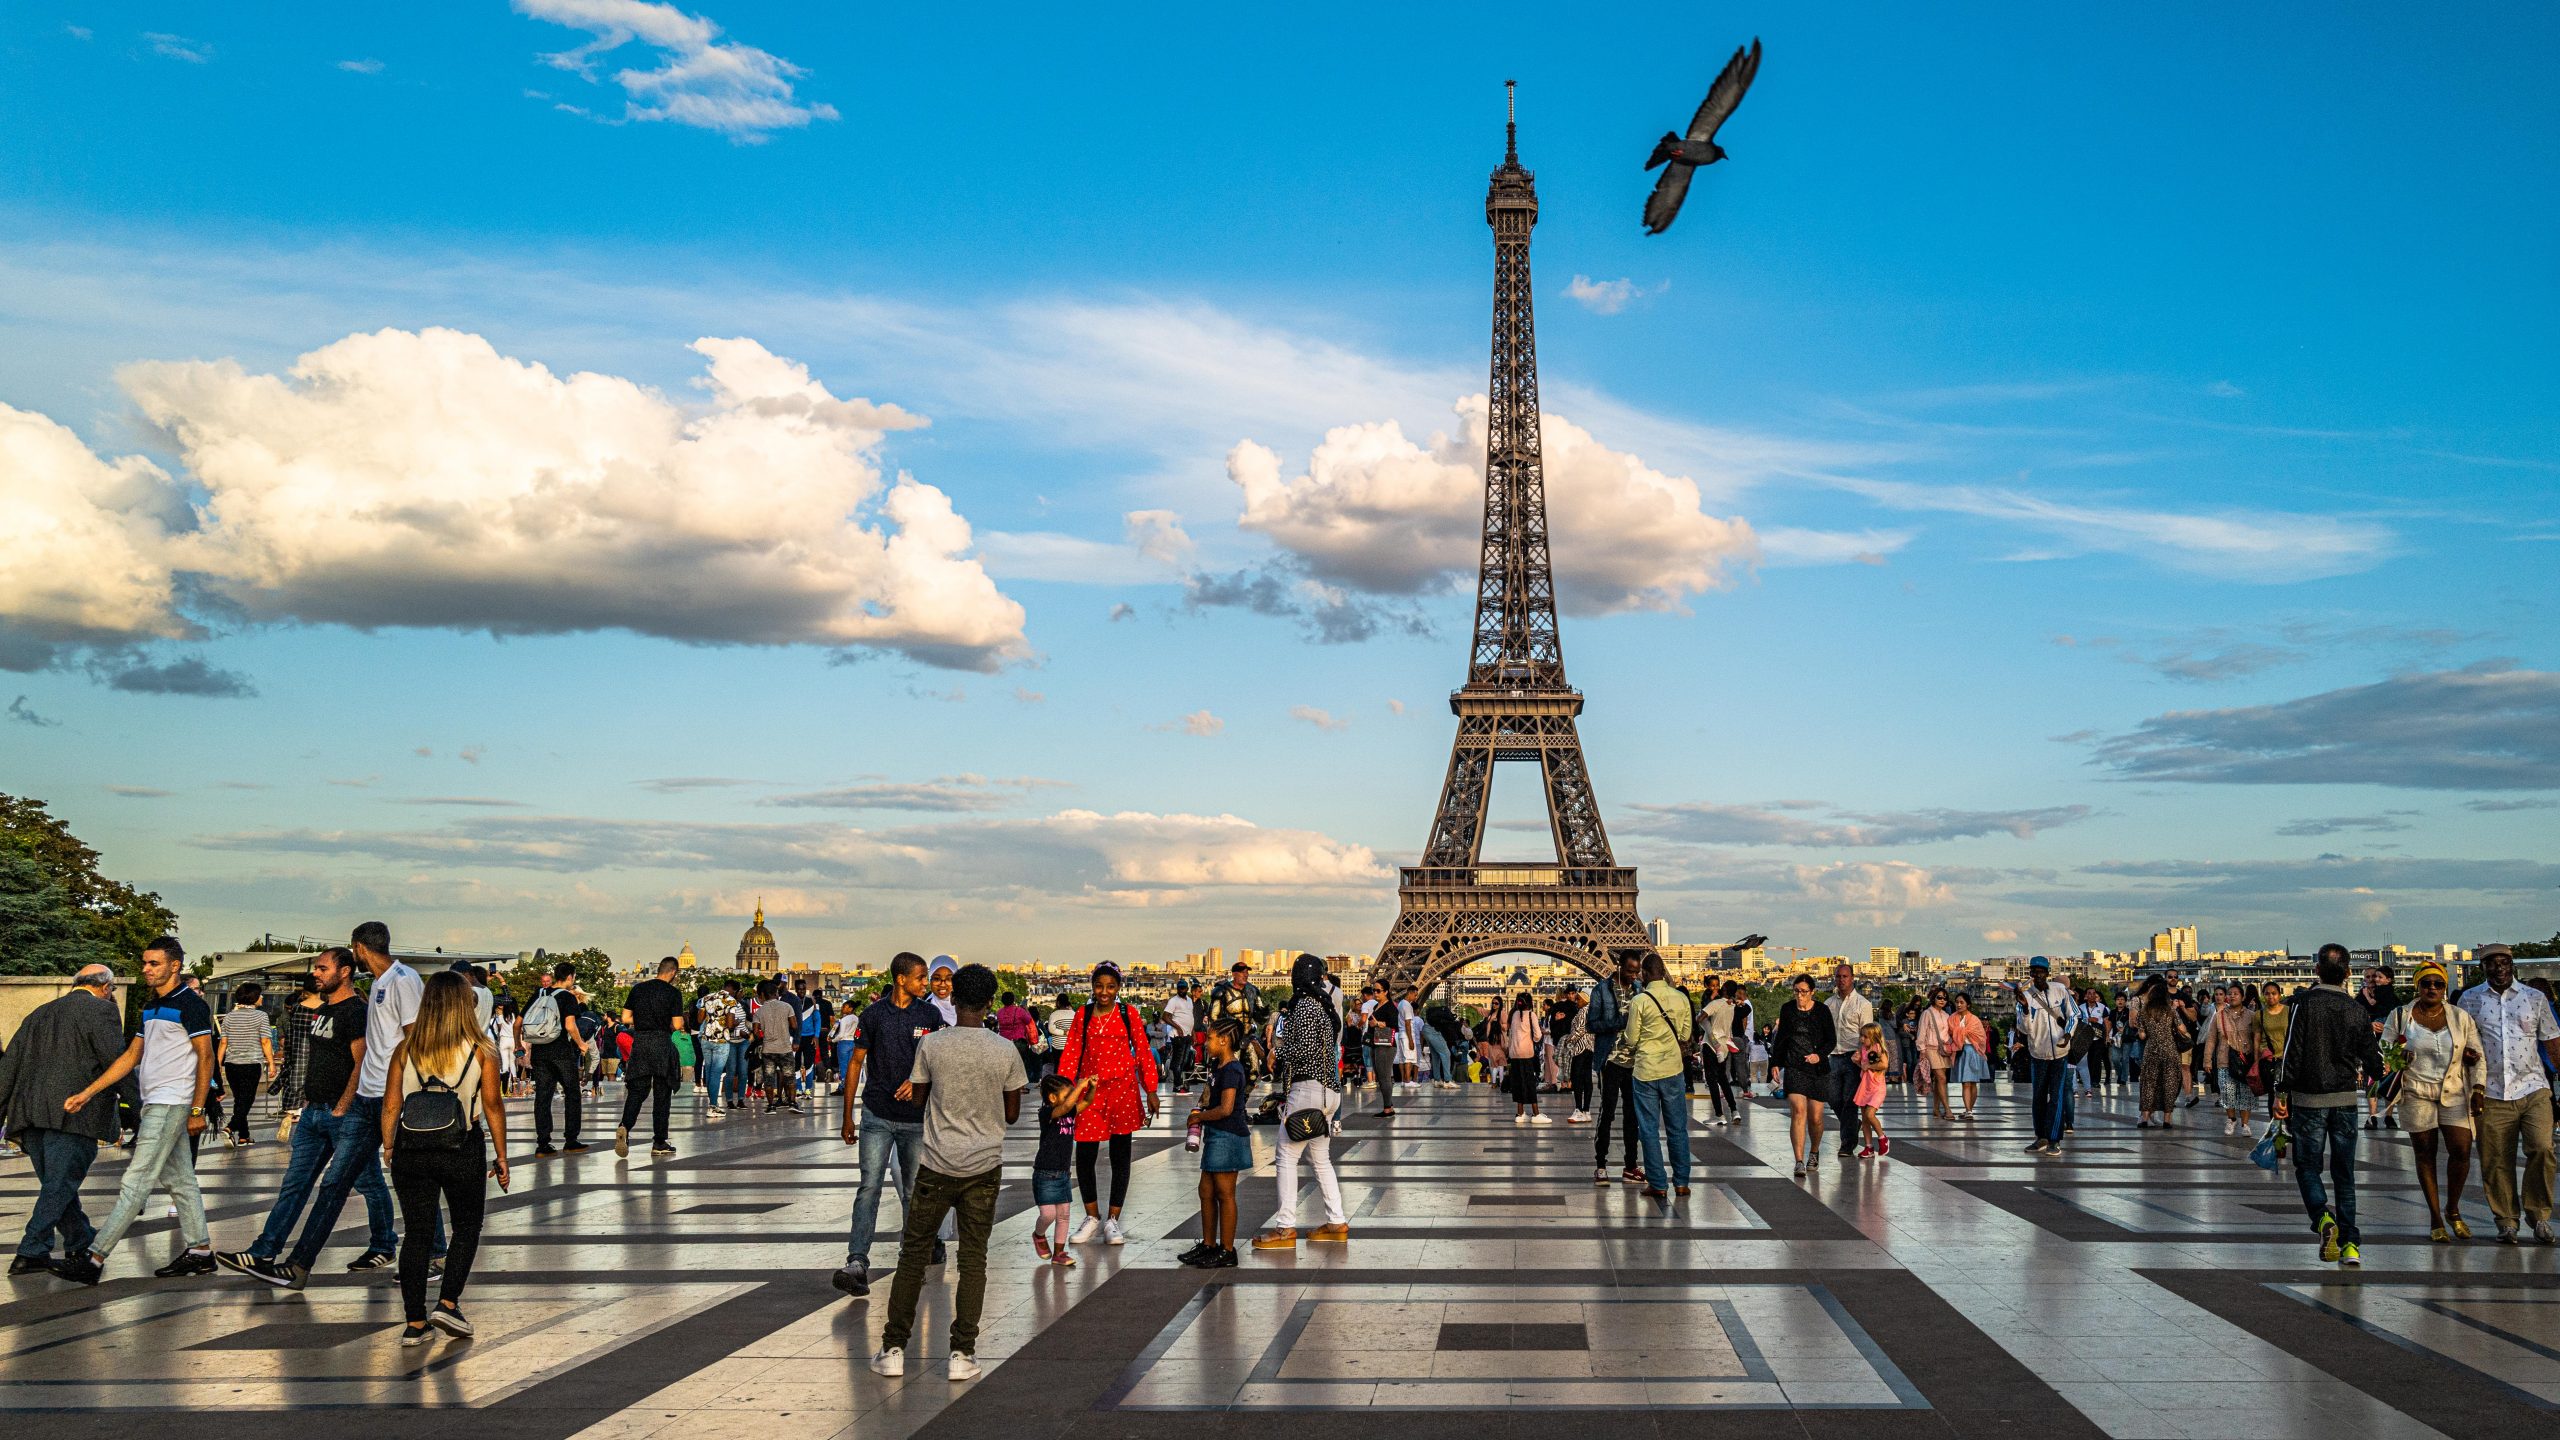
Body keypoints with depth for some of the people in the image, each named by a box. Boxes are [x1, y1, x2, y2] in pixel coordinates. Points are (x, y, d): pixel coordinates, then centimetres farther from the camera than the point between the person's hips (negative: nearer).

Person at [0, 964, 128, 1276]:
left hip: (30, 1115, 7)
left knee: (57, 1185, 15)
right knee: (59, 1186, -3)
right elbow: (117, 1062, -8)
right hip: (73, 1114, -7)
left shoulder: (40, 1013, 22)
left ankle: (81, 1244, 25)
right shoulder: (100, 1010, 0)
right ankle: (31, 1254, -6)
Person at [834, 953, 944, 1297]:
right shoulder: (874, 1014, -1)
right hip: (877, 1116, -2)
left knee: (914, 1192, 9)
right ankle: (857, 1264, -13)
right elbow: (856, 1063, 4)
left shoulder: (930, 1015, 2)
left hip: (916, 1118, 2)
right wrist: (848, 1116, 4)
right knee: (869, 1187, -9)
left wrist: (918, 1081, -14)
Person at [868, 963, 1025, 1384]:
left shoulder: (931, 1044, -7)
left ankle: (893, 1349, 13)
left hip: (937, 1166, 0)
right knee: (973, 1259, 7)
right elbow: (1012, 1114, 4)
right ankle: (962, 1354, 4)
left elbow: (919, 1099, 6)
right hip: (984, 1167, 0)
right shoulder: (1006, 1051, -5)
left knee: (913, 1255, 10)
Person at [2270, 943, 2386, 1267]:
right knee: (2344, 1173, 10)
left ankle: (2323, 1217, -18)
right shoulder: (2358, 1010, 2)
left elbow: (2292, 1050, -12)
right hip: (2346, 1099, 3)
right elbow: (2370, 1058, 9)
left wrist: (2281, 1091, -6)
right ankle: (2350, 1244, 7)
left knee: (2307, 1167, 7)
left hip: (2308, 1098, -3)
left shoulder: (2305, 1003, -9)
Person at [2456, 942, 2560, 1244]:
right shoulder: (2470, 999, 7)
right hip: (2492, 1095, 0)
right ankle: (2506, 1221, 14)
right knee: (2496, 1160, 2)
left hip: (2533, 1090, 0)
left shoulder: (2535, 998, 9)